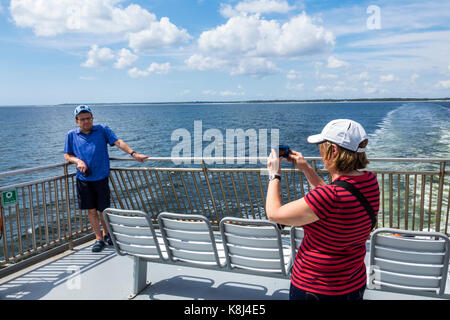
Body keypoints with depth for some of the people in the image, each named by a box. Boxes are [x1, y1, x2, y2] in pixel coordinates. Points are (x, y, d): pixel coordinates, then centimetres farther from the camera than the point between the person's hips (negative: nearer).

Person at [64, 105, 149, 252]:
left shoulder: (102, 130, 3)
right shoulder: (71, 135, 7)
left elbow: (118, 142, -8)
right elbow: (67, 155, 12)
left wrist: (133, 153, -21)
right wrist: (78, 161, -10)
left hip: (101, 178, -1)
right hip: (83, 179, 2)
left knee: (103, 209, 5)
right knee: (91, 210, 6)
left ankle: (106, 233, 30)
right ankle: (99, 238, 19)